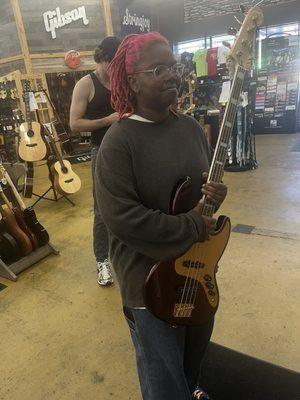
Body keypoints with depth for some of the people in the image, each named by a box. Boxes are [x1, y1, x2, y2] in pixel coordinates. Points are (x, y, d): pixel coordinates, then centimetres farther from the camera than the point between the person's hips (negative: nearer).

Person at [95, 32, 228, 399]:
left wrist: (215, 194, -11)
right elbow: (120, 216, -25)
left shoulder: (191, 127, 2)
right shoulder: (118, 141, -19)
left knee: (197, 343, 31)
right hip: (150, 273, -6)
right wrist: (192, 227, -21)